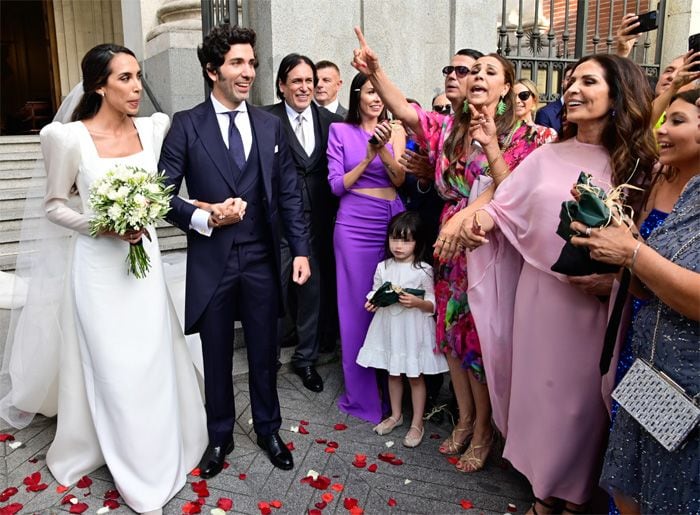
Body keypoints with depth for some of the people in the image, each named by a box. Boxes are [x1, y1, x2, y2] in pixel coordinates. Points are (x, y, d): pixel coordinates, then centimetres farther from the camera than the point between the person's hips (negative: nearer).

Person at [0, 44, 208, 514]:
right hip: (100, 266, -3)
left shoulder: (154, 128, -3)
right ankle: (136, 472, 28)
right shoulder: (70, 138, -12)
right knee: (113, 368, 9)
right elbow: (56, 206, -4)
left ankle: (157, 449, 36)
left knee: (153, 360, 13)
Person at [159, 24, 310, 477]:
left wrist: (301, 249, 0)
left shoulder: (270, 125, 5)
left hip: (262, 258, 2)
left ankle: (269, 430, 35)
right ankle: (220, 436, 34)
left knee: (265, 352, 14)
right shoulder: (187, 125, -3)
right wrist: (203, 218, -18)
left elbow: (289, 192, 5)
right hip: (212, 260, -1)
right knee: (217, 356, 13)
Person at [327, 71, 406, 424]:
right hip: (354, 225, -1)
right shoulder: (339, 131, 3)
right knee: (356, 305, 4)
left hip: (391, 222, 2)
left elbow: (399, 179, -1)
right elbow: (336, 185, -2)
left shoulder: (395, 132, 8)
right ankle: (362, 392, 20)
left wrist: (383, 149, -16)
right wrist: (368, 157, -12)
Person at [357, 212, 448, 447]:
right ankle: (396, 415, 36)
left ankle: (417, 423, 22)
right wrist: (372, 302, -10)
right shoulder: (383, 267, 1)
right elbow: (376, 293, 11)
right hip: (389, 326, 4)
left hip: (413, 329, -4)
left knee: (415, 376, 8)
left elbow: (433, 305, -9)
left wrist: (416, 302, -27)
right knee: (393, 373, 18)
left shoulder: (423, 270, -11)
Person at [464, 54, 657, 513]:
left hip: (596, 306, -3)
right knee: (538, 390, 14)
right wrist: (480, 219, -16)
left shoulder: (638, 168, -3)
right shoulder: (547, 156, 5)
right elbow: (505, 206, 4)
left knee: (582, 397, 11)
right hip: (538, 296, 3)